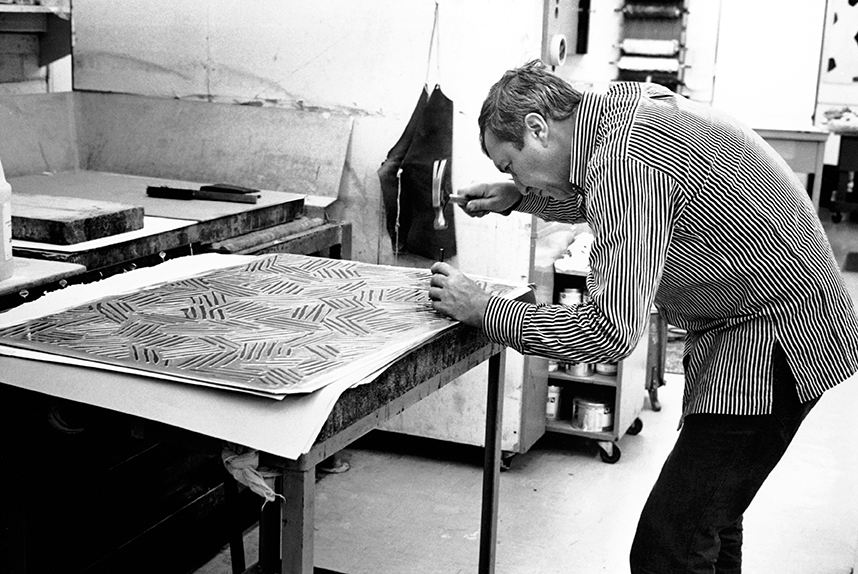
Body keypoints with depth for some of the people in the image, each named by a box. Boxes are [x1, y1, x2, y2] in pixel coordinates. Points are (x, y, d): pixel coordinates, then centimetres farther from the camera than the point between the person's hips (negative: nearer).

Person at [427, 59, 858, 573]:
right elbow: (605, 203, 27)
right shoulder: (628, 102, 5)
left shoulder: (626, 158, -26)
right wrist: (518, 197, 13)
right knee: (709, 519, 22)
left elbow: (612, 332, -28)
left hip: (774, 340, -11)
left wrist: (485, 311, -19)